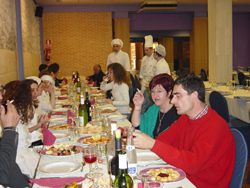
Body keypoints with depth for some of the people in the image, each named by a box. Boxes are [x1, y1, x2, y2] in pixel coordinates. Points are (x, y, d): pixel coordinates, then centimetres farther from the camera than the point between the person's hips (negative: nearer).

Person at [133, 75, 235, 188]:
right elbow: (164, 139, 4)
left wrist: (153, 144, -33)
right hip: (184, 178, 7)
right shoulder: (185, 118, 7)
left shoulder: (215, 126, -22)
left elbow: (192, 163, -31)